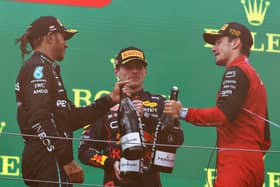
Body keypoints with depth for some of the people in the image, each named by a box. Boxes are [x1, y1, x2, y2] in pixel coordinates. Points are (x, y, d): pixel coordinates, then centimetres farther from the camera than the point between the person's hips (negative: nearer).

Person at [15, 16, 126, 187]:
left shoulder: (48, 69, 25)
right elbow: (40, 120, -20)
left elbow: (70, 118, 20)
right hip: (48, 160, -11)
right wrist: (67, 160, -19)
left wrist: (109, 100, 19)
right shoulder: (39, 67, -7)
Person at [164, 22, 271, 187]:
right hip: (254, 164, 10)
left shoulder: (236, 71, -4)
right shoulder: (255, 77, 25)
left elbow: (223, 115, -20)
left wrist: (183, 113, -17)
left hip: (236, 162, -10)